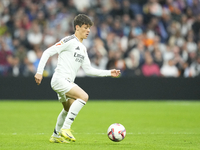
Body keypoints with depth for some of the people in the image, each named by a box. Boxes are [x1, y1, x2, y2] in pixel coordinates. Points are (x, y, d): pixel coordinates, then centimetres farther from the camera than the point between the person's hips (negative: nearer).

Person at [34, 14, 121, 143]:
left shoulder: (83, 49, 18)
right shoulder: (69, 41, -9)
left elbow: (88, 69, 21)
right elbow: (47, 52, -11)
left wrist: (109, 73, 16)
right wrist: (39, 72, -18)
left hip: (68, 82, 10)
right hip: (60, 79, -10)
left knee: (69, 110, 24)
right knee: (83, 96, -25)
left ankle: (56, 136, 39)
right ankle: (65, 129, -23)